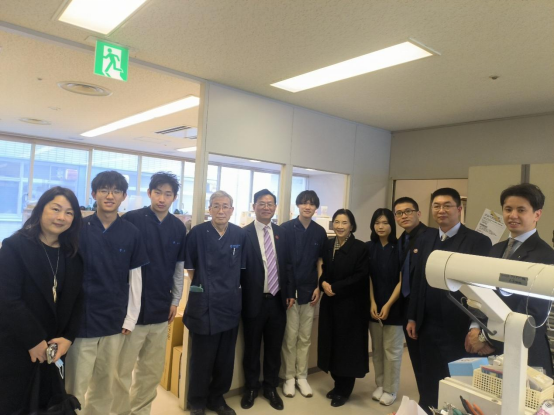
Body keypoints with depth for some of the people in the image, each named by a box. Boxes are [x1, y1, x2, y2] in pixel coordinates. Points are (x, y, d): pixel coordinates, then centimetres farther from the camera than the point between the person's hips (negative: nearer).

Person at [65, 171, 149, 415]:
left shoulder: (131, 233, 0)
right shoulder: (79, 229, -4)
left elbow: (135, 277, 4)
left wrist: (131, 318, 2)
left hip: (115, 321, 2)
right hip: (81, 320, -2)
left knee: (105, 386, 16)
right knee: (76, 387, 6)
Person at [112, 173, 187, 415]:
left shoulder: (179, 228, 3)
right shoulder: (130, 220, -10)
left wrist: (175, 300, 11)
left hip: (160, 309, 4)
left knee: (153, 370, 16)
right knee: (123, 370, 7)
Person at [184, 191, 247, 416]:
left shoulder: (240, 235, 0)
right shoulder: (197, 233, -9)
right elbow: (189, 266, 0)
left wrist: (232, 288, 8)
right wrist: (202, 287, 3)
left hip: (231, 303, 4)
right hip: (204, 303, -3)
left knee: (225, 358, 15)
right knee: (202, 358, 9)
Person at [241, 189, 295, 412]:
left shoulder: (281, 233, 5)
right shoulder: (244, 233, -9)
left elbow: (288, 264, 9)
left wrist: (290, 292, 5)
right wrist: (240, 299, -11)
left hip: (277, 300, 4)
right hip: (254, 300, -3)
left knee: (274, 348, 15)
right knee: (252, 348, 14)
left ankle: (271, 388, 34)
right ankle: (251, 388, 33)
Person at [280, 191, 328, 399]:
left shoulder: (320, 232, 3)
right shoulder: (286, 228, -6)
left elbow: (320, 261, 10)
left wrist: (318, 286, 3)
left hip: (309, 290, 3)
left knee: (305, 336, 12)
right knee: (290, 336, 5)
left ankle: (302, 376, 25)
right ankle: (289, 377, 20)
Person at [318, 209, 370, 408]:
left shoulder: (361, 248, -9)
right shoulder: (328, 245, 5)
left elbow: (361, 277, -14)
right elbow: (323, 270, 11)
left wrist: (335, 287, -18)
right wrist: (323, 283, -11)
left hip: (351, 305, -5)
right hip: (330, 303, 5)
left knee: (347, 345, 6)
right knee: (332, 344, 11)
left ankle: (344, 390, 23)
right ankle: (338, 384, 30)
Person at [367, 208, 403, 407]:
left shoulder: (400, 248, -8)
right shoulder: (369, 247, 2)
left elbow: (402, 280, -8)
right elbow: (367, 278, 2)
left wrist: (388, 305, -11)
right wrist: (372, 303, -6)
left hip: (394, 306, -3)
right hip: (374, 305, 3)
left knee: (392, 350, 5)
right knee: (377, 349, 11)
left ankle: (390, 390, 19)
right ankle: (380, 385, 26)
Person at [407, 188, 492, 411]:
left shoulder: (479, 242, -9)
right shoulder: (427, 242, 9)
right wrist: (413, 317, 11)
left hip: (458, 329, -5)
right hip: (428, 328, 5)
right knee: (430, 384, 17)